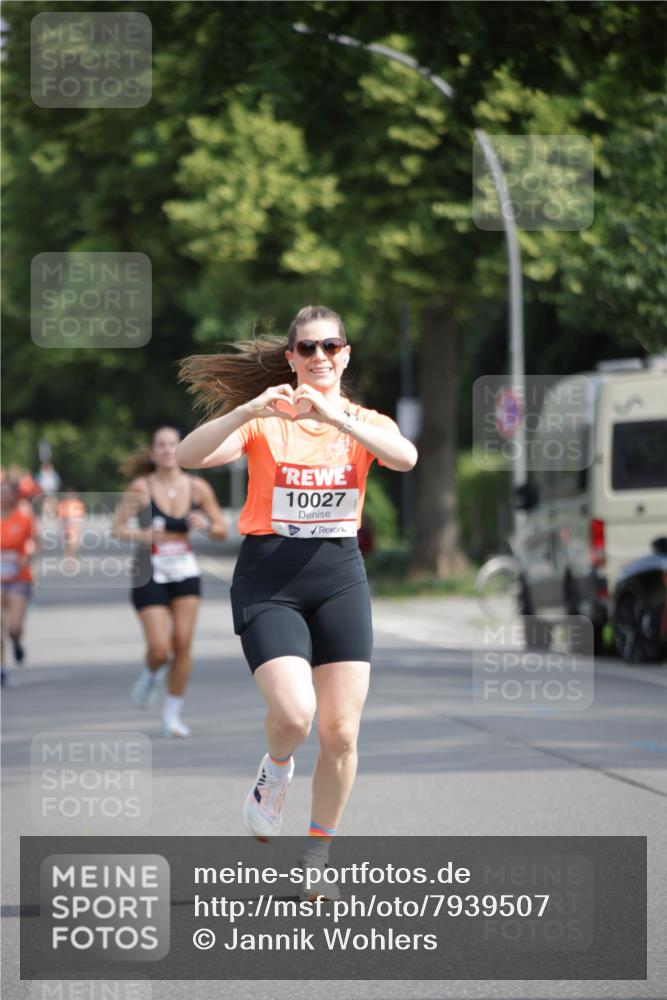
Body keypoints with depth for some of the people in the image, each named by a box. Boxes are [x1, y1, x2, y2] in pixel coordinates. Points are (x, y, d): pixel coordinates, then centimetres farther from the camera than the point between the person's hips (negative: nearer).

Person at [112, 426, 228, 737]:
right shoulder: (141, 487, -10)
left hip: (184, 571, 3)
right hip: (150, 574, -3)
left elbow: (222, 531, 5)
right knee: (160, 649, -9)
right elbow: (117, 527, -7)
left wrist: (206, 525, -17)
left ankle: (173, 713, 8)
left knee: (183, 643, -5)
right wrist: (141, 535, -26)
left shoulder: (197, 488, -2)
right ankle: (151, 675, 28)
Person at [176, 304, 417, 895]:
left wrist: (334, 415, -30)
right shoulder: (264, 421, 1)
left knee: (341, 730, -2)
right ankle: (276, 770, 14)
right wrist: (248, 411, -29)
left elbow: (405, 457, -18)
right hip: (269, 579, -2)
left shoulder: (362, 422, 6)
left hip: (340, 575, 2)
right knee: (294, 713, -22)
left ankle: (318, 856, 16)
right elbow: (189, 456, -15)